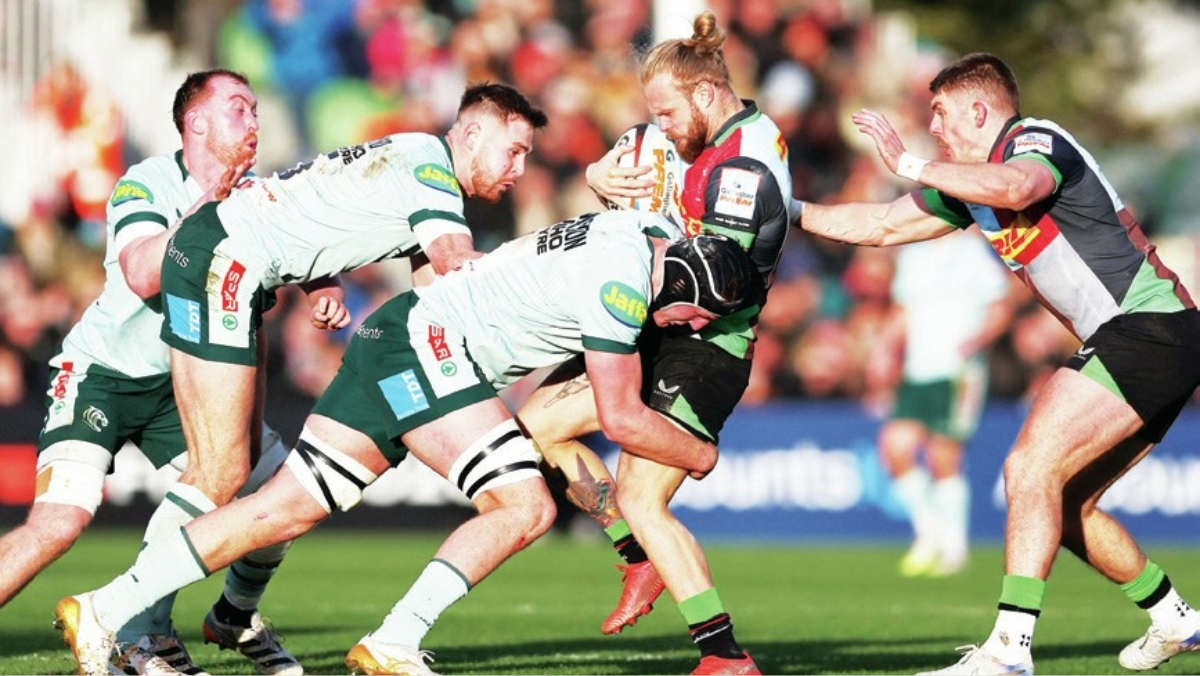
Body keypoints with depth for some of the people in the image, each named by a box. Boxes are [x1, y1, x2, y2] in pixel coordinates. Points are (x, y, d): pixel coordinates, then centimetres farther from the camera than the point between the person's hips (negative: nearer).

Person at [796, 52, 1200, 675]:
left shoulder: (1036, 141, -10)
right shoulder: (971, 183, 18)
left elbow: (1012, 187, -35)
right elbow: (881, 226, 28)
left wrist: (908, 164, -27)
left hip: (1148, 328, -10)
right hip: (1149, 343, 10)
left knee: (1031, 471, -19)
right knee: (1063, 506, 14)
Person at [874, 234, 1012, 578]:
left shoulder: (973, 253, -3)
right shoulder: (910, 256, 15)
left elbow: (1001, 310, -4)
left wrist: (976, 340, -20)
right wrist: (887, 346, 8)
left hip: (958, 372, -6)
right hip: (916, 371, 6)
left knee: (943, 458, -6)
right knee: (895, 443, -10)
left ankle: (953, 546, 7)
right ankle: (929, 529, 5)